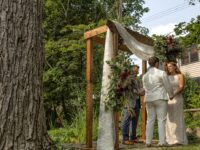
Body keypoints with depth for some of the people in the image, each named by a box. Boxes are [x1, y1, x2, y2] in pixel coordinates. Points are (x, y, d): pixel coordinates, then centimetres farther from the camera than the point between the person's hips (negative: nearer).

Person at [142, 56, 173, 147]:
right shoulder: (162, 73, -7)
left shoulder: (145, 76, 9)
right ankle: (162, 141, -6)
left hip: (149, 99, 5)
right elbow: (168, 86, -4)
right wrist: (171, 95, 13)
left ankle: (148, 142, 1)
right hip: (160, 98, -5)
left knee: (150, 120, 6)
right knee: (161, 120, -3)